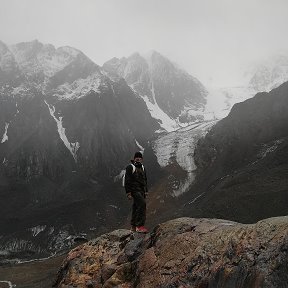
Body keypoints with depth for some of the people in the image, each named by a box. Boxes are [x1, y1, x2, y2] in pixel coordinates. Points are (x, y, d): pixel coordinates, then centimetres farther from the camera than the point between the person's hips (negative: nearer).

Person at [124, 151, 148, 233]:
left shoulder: (142, 168, 17)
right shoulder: (130, 168, -7)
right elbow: (127, 181, -11)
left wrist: (146, 191, 20)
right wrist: (128, 193, -16)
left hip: (141, 190, 8)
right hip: (134, 190, -8)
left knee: (136, 207, 11)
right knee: (142, 204, -22)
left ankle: (133, 226, 18)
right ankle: (140, 226, -23)